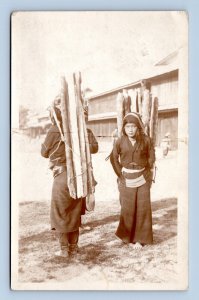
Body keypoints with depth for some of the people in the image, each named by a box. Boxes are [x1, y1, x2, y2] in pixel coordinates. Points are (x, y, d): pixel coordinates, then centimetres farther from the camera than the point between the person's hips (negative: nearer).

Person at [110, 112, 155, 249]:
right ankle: (128, 236, 22)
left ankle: (140, 238, 16)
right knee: (128, 209, 5)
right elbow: (114, 158, 3)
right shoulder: (120, 141, -4)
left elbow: (151, 157, 4)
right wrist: (121, 174, 0)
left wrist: (147, 172, 0)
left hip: (142, 179, 0)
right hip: (127, 179, 0)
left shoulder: (146, 140, -5)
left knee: (142, 208, 2)